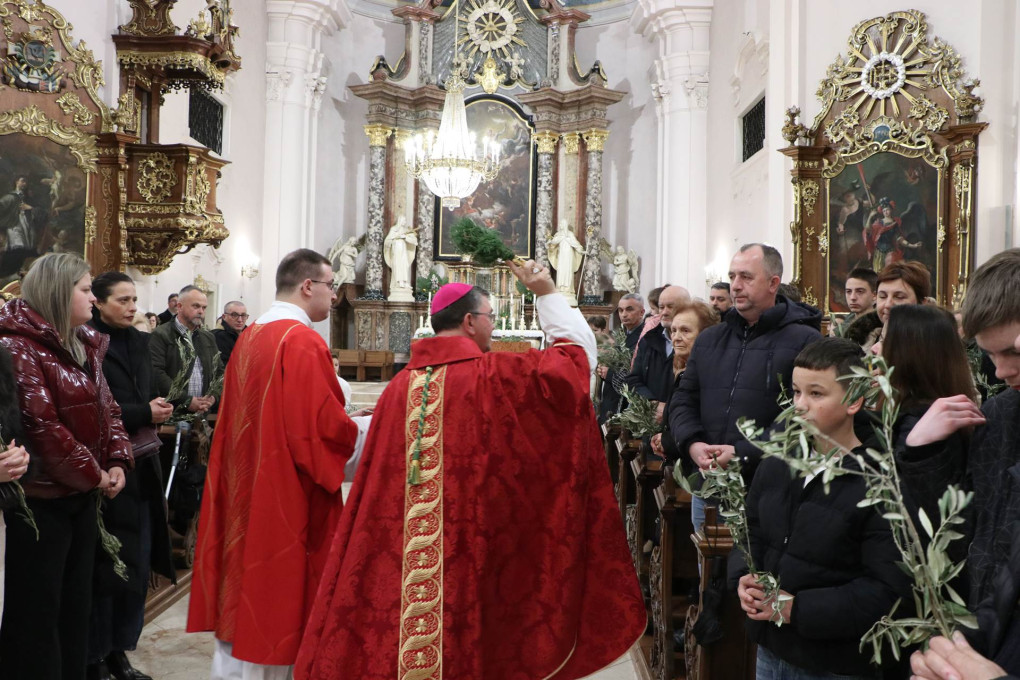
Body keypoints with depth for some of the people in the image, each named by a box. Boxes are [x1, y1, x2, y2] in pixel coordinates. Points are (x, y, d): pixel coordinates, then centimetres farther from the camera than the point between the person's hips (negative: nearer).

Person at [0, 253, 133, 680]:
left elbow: (106, 408, 13)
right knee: (36, 612, 3)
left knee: (76, 603, 17)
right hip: (40, 500, -8)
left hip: (82, 496, 9)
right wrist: (93, 474, -15)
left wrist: (117, 460, -3)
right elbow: (40, 424, -23)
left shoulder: (84, 346, 12)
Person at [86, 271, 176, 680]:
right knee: (107, 567, 1)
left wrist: (156, 412, -1)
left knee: (137, 565, 11)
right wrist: (144, 414, -16)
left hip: (141, 467, 7)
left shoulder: (137, 342, 13)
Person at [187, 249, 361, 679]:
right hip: (287, 497, -8)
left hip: (244, 490, 8)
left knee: (244, 592, 16)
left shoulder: (249, 337, 9)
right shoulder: (303, 343, -17)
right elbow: (324, 425, -21)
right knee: (275, 596, 3)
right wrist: (360, 435, -2)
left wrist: (343, 425, 16)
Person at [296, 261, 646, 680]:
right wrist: (547, 294, 7)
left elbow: (378, 477, 8)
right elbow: (579, 353, -1)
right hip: (474, 550, -5)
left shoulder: (400, 385, 3)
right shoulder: (493, 375, -11)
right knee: (471, 643, 8)